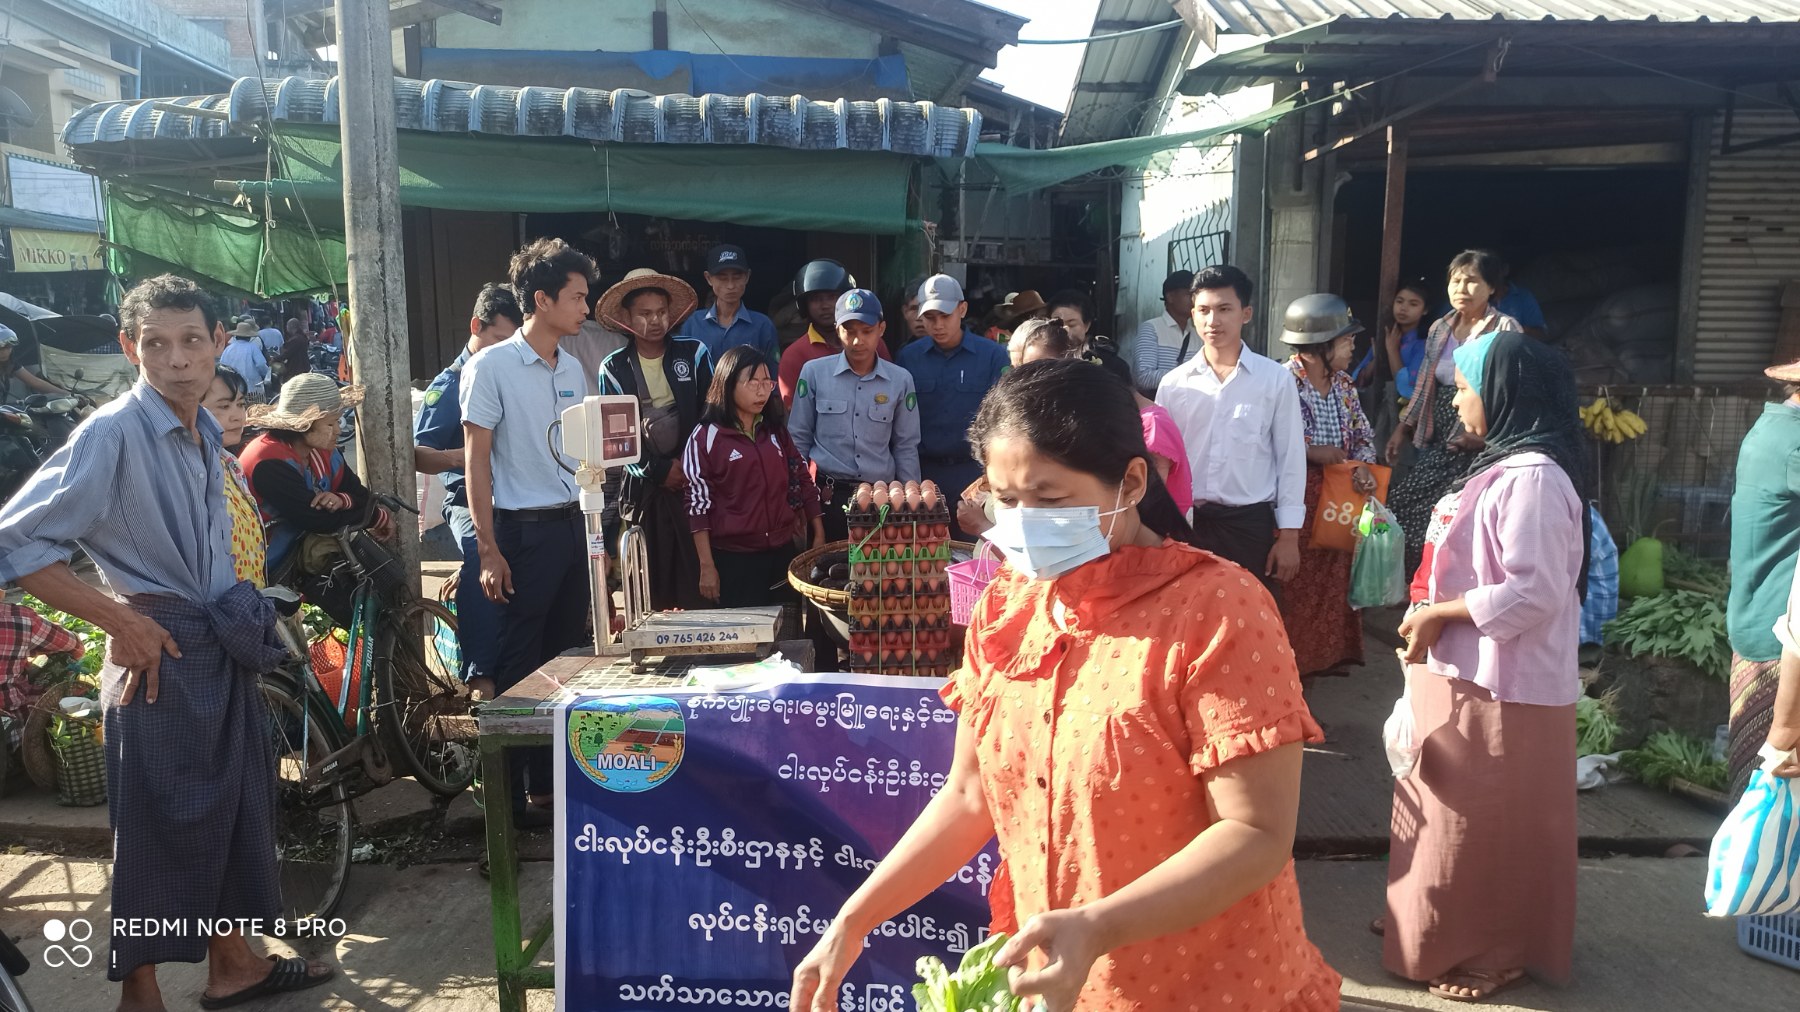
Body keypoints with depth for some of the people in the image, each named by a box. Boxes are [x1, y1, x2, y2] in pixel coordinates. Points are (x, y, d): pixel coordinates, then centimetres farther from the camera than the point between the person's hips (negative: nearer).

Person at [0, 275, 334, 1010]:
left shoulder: (204, 431, 9)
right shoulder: (113, 432, -16)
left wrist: (238, 620, 15)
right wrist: (121, 624, -19)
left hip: (222, 645, 8)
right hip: (161, 650, -8)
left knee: (234, 804, 17)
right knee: (158, 825, 4)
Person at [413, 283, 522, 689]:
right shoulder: (451, 384, 3)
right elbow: (416, 454, -1)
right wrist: (460, 457, -19)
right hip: (470, 502, -5)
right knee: (482, 552, -31)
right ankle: (480, 674, -25)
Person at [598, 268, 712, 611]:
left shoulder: (694, 353, 5)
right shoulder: (613, 369, 4)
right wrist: (658, 471, -6)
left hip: (695, 481, 0)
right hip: (644, 487, 0)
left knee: (698, 577, -4)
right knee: (652, 581, 2)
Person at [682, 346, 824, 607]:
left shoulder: (776, 430, 8)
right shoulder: (706, 438, -7)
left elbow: (801, 480, 13)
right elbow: (698, 505, -8)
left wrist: (818, 534, 11)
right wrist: (707, 566, -9)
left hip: (783, 552, 5)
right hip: (734, 559, -5)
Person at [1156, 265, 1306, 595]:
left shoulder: (1276, 379, -1)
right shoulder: (1173, 383, 3)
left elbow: (1291, 458, 0)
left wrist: (1289, 535, -2)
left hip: (1251, 523, -1)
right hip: (1187, 523, 2)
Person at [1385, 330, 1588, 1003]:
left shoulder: (1534, 476, -21)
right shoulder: (1504, 466, 10)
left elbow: (1535, 593, -26)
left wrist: (1437, 614, -18)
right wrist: (1430, 617, 7)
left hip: (1501, 686, -10)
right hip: (1467, 673, 10)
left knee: (1488, 822, 6)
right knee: (1456, 815, 20)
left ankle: (1496, 951, 23)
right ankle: (1454, 928, 36)